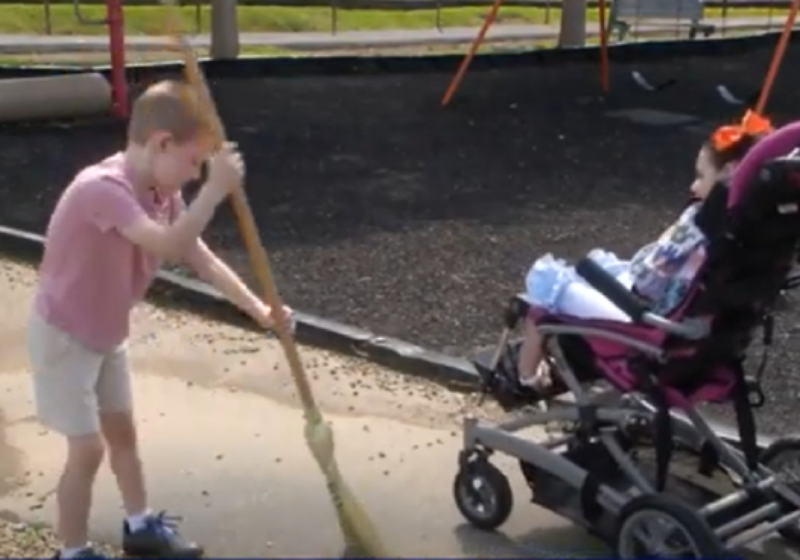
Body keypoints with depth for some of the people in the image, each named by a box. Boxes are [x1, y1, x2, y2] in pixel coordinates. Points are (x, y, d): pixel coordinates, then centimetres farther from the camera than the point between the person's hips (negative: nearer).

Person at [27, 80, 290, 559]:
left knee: (123, 431, 20)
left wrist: (257, 308, -4)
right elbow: (169, 247, -45)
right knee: (88, 448, -2)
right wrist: (214, 190, -43)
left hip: (107, 334, 9)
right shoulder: (102, 188, -32)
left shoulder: (163, 194, -4)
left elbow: (201, 258, 0)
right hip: (65, 336, -9)